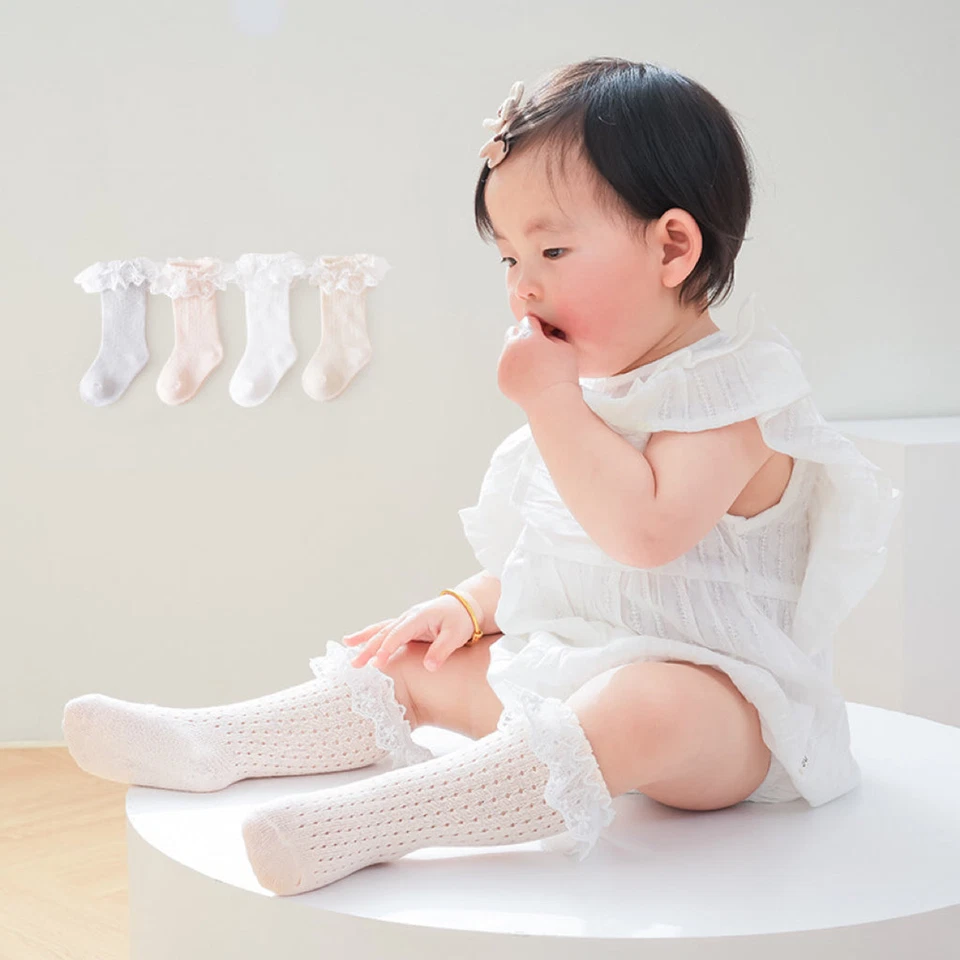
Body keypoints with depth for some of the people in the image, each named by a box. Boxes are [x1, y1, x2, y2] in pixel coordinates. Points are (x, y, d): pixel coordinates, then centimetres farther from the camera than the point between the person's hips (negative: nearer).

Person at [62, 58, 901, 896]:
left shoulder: (729, 397, -15)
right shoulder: (591, 395, 14)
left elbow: (645, 530, -31)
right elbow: (544, 554, 23)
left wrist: (550, 396, -24)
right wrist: (468, 607, 7)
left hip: (719, 695, -9)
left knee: (642, 708, -40)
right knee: (420, 660, 9)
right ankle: (212, 746, 6)